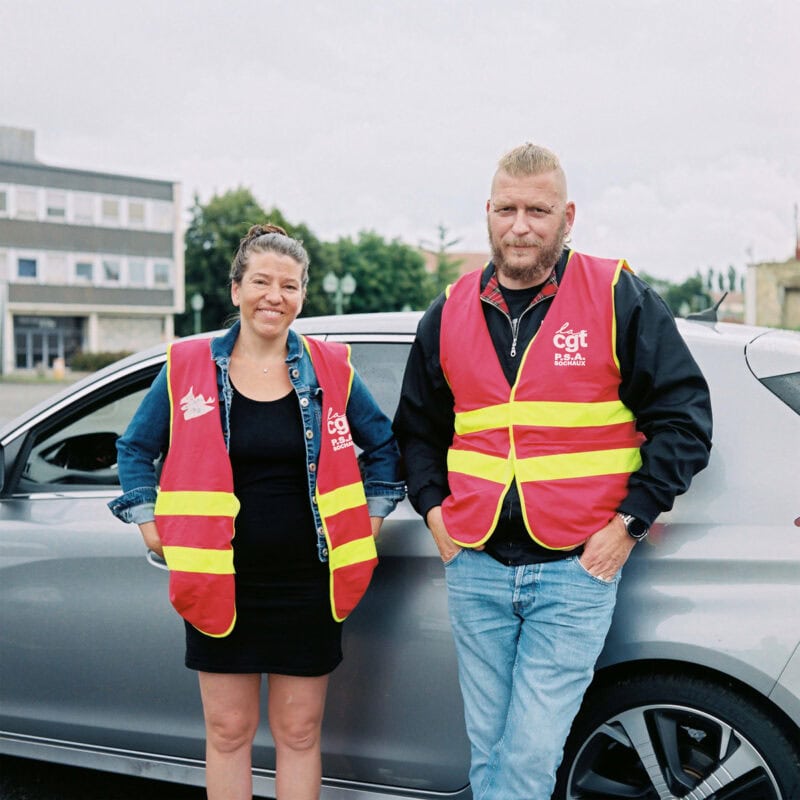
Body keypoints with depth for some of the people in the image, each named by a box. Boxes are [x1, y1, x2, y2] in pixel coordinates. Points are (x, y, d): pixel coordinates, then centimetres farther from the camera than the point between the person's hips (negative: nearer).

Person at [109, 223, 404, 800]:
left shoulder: (331, 369, 2)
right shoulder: (189, 367, 1)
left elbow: (383, 447, 13)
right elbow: (136, 448, 12)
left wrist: (368, 521, 7)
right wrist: (151, 525, 4)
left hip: (307, 581, 0)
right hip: (218, 581, 0)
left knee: (299, 732, 10)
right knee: (228, 732, 10)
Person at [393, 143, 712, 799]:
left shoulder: (618, 297, -3)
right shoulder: (450, 314, 8)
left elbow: (684, 415, -2)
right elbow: (417, 426, 21)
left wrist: (629, 523, -8)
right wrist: (434, 512, 8)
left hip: (577, 570, -3)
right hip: (476, 571, 4)